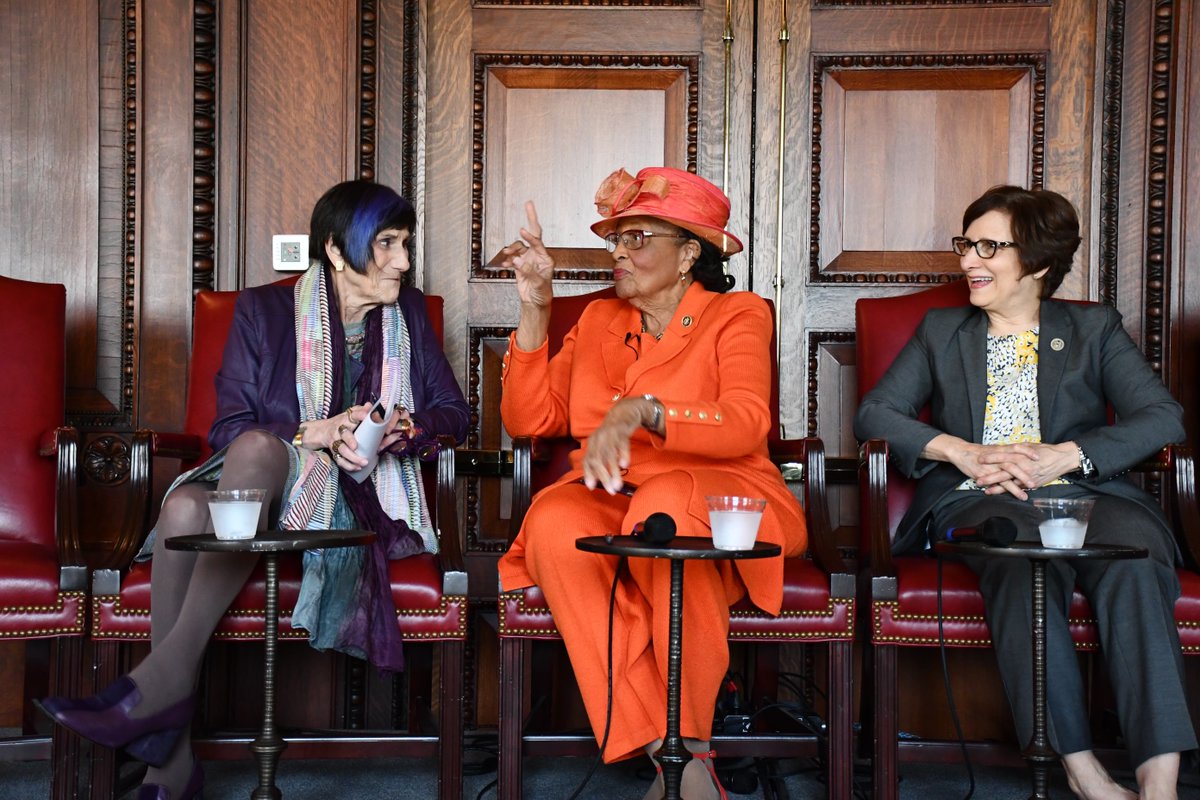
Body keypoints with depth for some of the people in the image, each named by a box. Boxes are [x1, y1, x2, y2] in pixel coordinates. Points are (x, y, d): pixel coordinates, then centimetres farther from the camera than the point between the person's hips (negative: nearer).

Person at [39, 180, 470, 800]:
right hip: (257, 491, 1)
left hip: (361, 500, -1)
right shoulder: (264, 311, 9)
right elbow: (225, 428, 1)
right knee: (184, 506, -35)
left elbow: (453, 411, 12)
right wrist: (314, 435, -16)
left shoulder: (408, 313, 15)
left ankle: (166, 669, -41)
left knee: (256, 446, -33)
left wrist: (403, 428, -9)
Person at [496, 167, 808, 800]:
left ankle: (689, 739, -25)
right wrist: (534, 310, 5)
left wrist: (641, 410, -30)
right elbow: (529, 419, 11)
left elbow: (746, 422, -14)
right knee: (554, 523, -31)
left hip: (714, 497, -3)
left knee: (661, 512, -38)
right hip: (608, 500, 4)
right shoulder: (598, 320, 20)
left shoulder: (737, 316, 6)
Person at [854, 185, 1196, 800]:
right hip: (974, 499, 0)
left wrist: (1062, 456, -10)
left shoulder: (1096, 329, 22)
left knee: (1135, 563, -35)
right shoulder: (940, 331, 25)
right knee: (1023, 556, -37)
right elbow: (873, 413, 12)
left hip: (1082, 491, 1)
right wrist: (963, 451, -6)